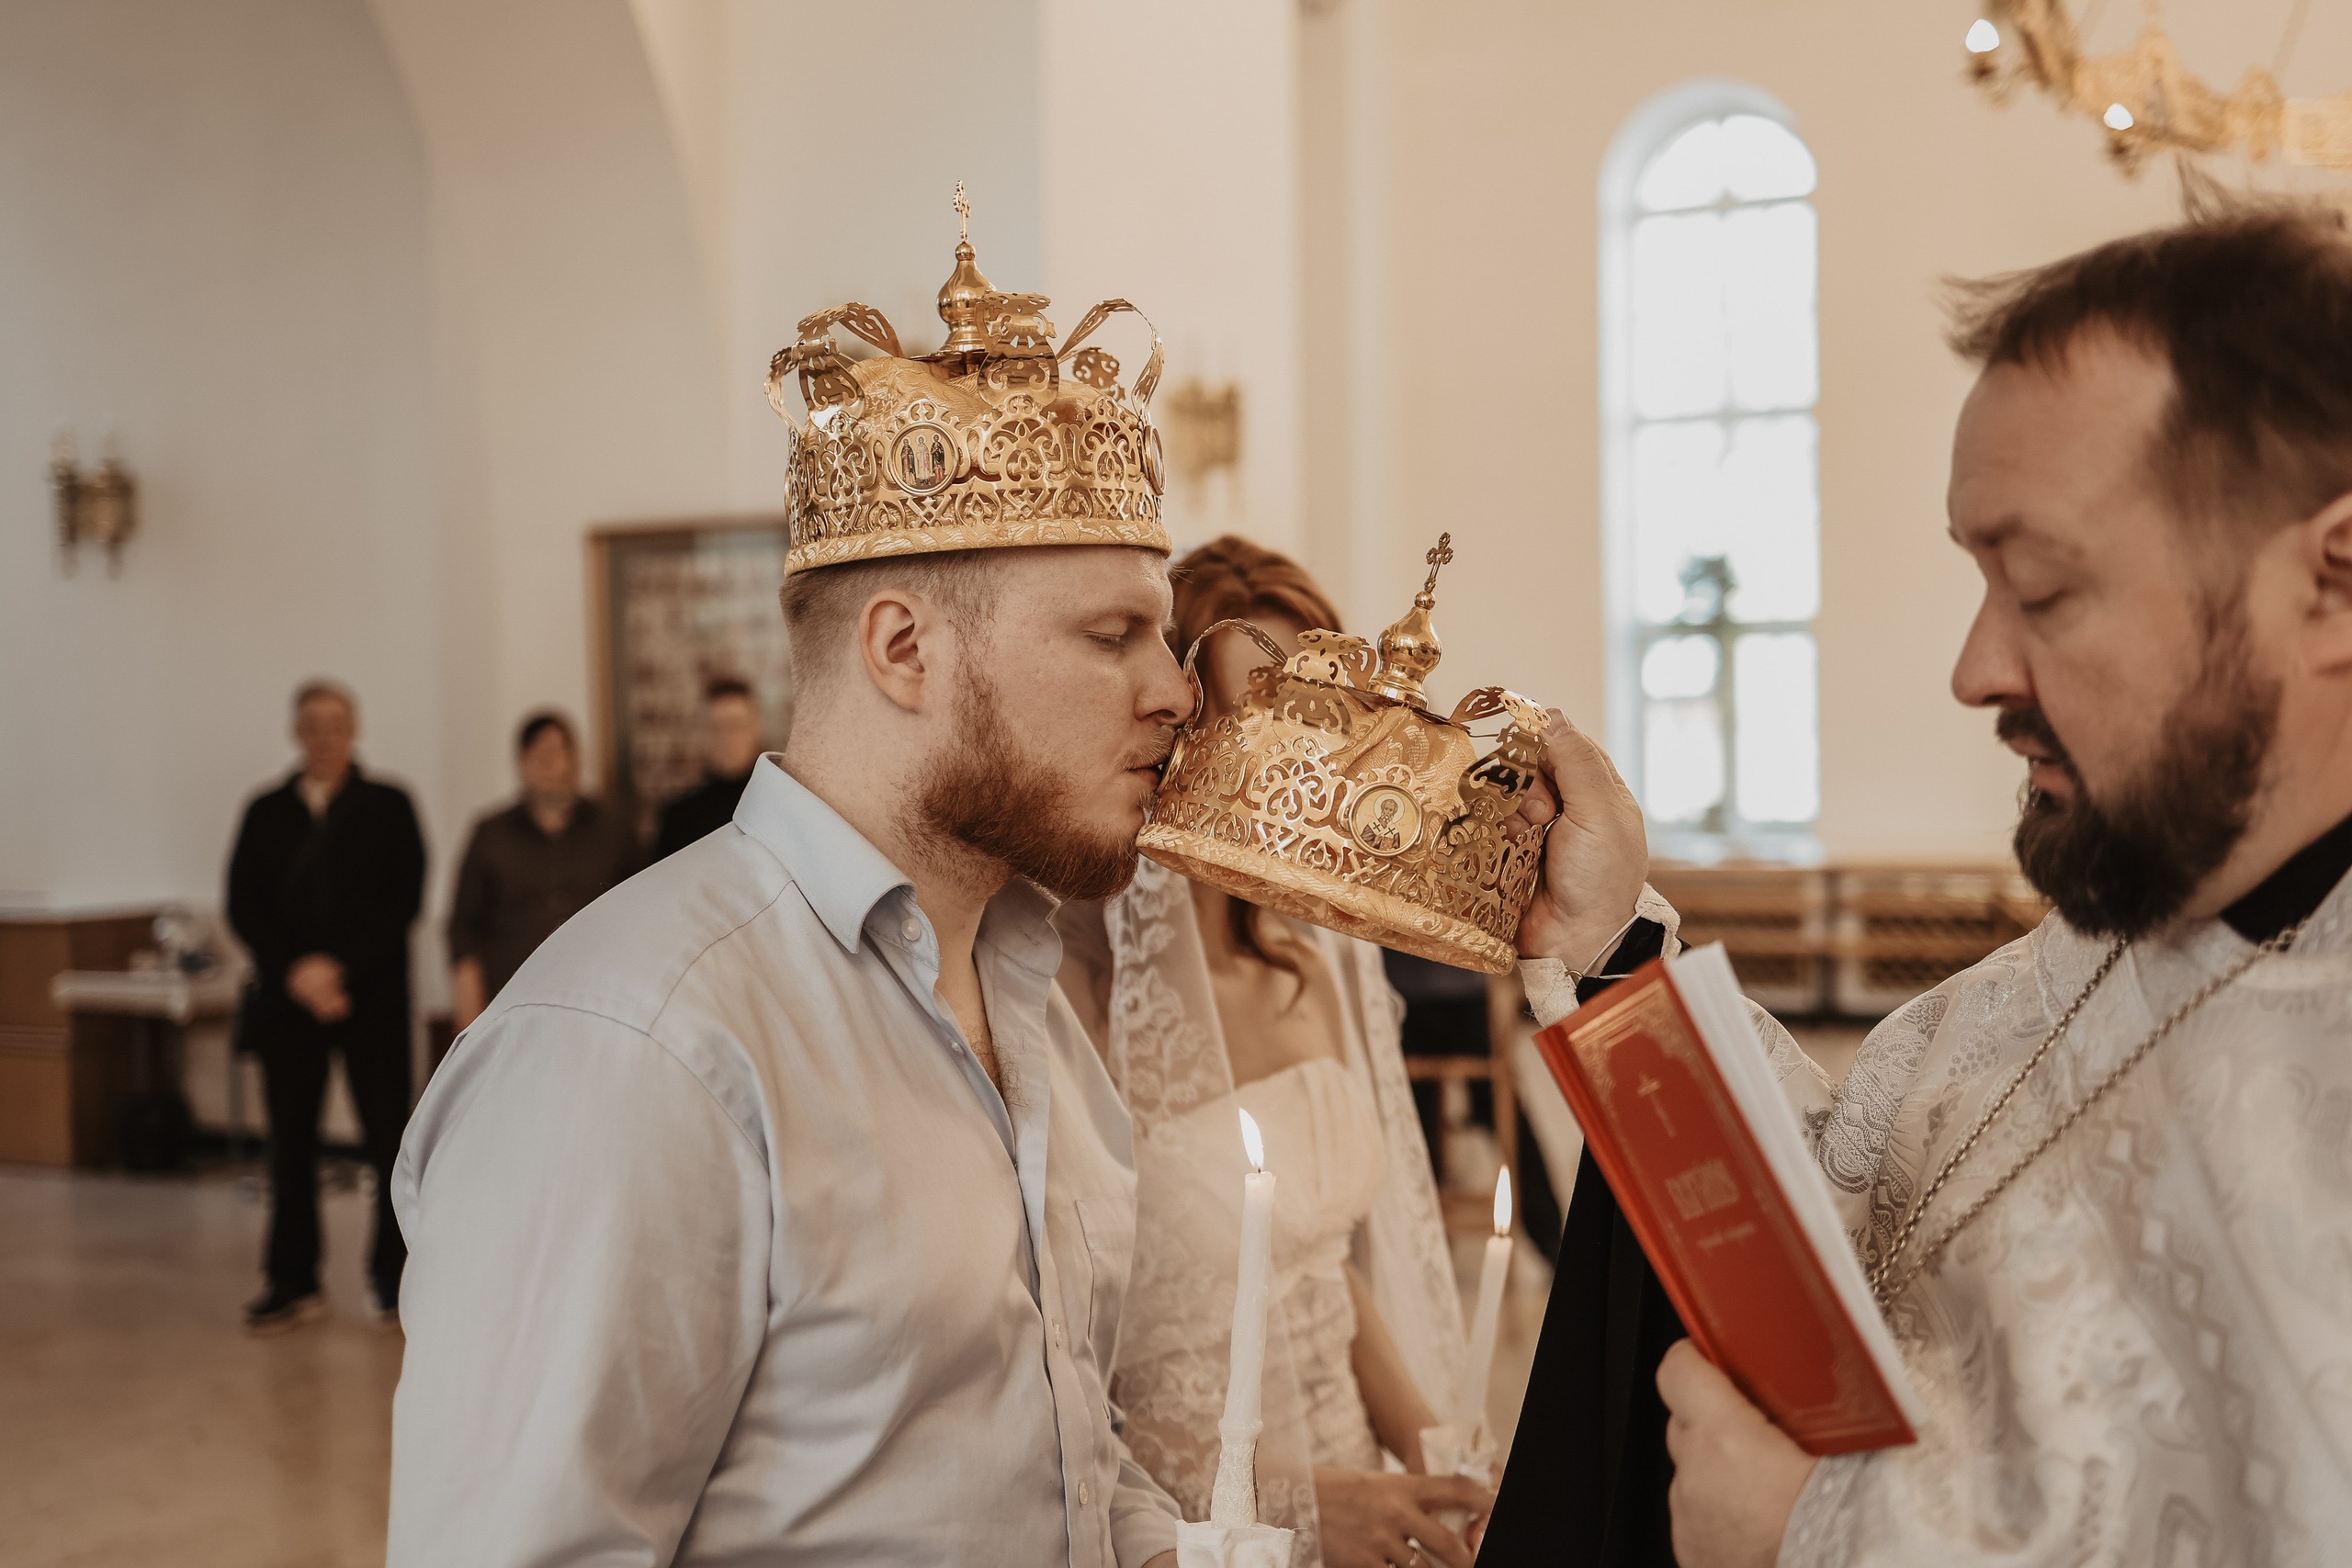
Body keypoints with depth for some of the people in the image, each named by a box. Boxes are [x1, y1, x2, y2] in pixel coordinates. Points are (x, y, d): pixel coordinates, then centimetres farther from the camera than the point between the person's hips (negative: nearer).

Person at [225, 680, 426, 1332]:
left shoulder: (388, 807, 5)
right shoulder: (266, 812, 12)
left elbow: (403, 900, -4)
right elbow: (243, 907, 5)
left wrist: (338, 965, -13)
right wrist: (294, 972, -10)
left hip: (372, 996, -2)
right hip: (287, 997, 2)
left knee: (389, 1137, -2)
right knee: (290, 1140, 4)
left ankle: (396, 1278, 7)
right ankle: (292, 1282, 12)